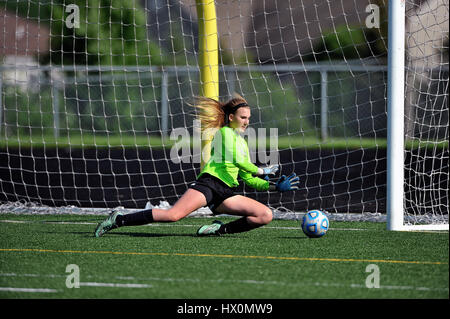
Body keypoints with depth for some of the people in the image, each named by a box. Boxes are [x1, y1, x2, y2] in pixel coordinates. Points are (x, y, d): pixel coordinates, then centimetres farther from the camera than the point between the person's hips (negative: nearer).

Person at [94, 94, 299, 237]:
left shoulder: (242, 143, 27)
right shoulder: (225, 132, 4)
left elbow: (249, 180, 28)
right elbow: (237, 160, -12)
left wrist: (275, 187, 18)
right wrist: (260, 171, -1)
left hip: (226, 193, 8)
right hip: (209, 182, -8)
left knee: (265, 215, -7)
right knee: (173, 215, -29)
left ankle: (221, 229, -4)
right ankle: (118, 220, -18)